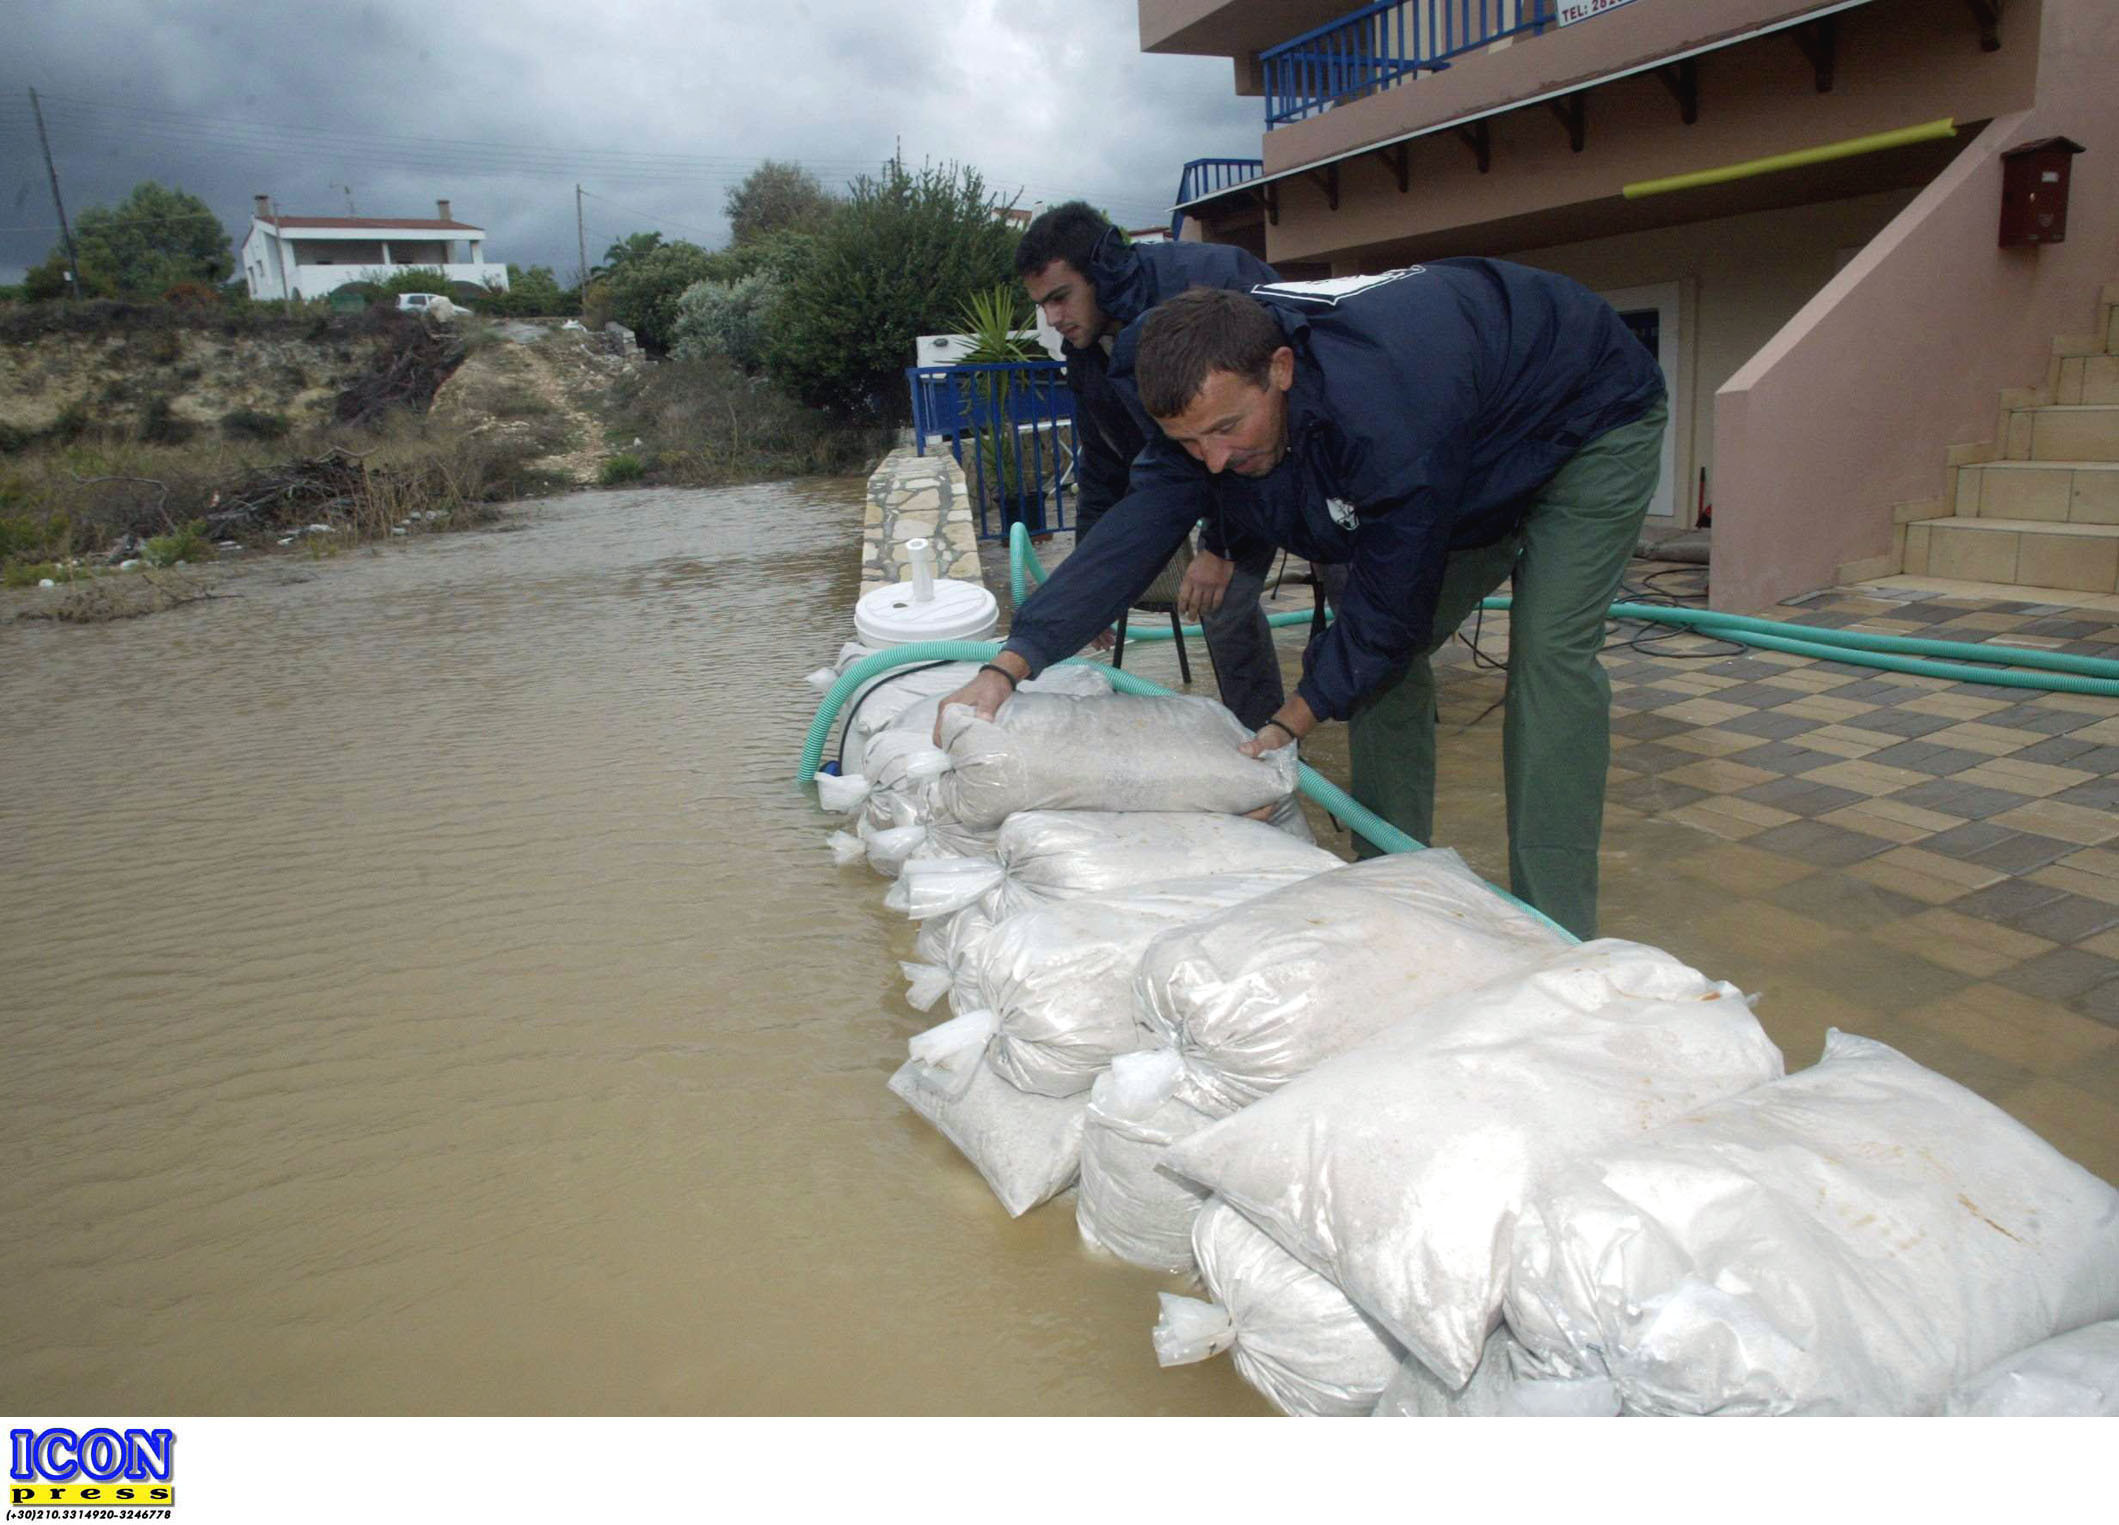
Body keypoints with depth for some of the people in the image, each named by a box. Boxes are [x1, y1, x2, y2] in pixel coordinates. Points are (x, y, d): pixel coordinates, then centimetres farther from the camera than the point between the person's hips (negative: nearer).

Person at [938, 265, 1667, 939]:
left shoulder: (1385, 413, -45)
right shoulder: (1212, 397, -22)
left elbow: (1390, 602, -34)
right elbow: (1131, 535, -22)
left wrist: (1292, 722, -27)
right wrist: (1006, 668, -30)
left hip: (1593, 421, -7)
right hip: (1479, 464, 7)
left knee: (1548, 654, -21)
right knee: (1385, 660, 0)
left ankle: (1553, 931, -15)